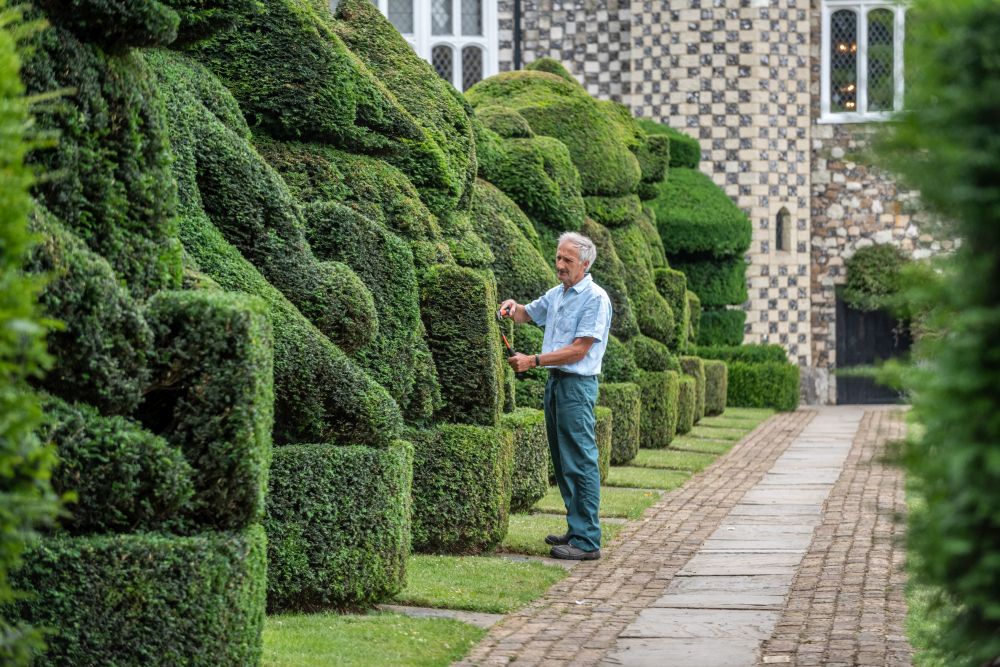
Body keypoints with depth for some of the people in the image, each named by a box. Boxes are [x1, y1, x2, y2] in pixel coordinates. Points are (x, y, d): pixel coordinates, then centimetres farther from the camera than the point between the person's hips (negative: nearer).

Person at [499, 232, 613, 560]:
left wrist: (533, 360, -20)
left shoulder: (595, 299, -12)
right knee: (562, 462, 12)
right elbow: (527, 314, 30)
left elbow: (579, 350, -18)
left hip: (578, 384, -9)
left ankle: (587, 541, -10)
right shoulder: (555, 295, 13)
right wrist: (513, 307, 5)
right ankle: (576, 529, 19)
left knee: (581, 462, -10)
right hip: (555, 381, 9)